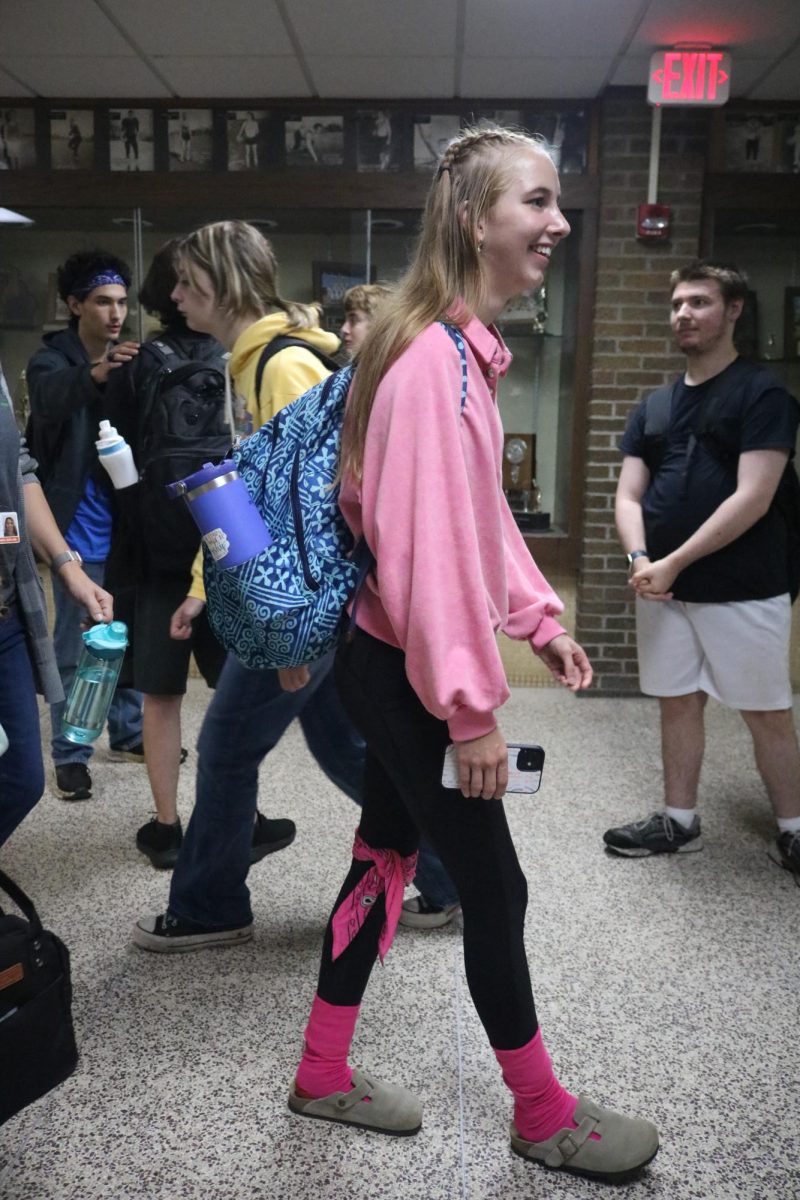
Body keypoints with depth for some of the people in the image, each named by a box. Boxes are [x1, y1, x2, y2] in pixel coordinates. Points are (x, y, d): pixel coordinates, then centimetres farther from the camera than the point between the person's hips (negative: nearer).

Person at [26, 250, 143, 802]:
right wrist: (93, 374, -49)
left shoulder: (130, 362, 8)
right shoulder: (52, 360, -7)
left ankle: (130, 732, 29)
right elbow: (50, 399, -30)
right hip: (81, 528, -4)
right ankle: (70, 753, 13)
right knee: (74, 646, 2)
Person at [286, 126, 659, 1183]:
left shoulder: (467, 348, 12)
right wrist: (473, 708, -21)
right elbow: (430, 540, -25)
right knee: (493, 887, 4)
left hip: (390, 662, 10)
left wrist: (541, 619, 15)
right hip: (406, 671, -10)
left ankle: (324, 1077, 37)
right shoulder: (437, 355, -21)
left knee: (386, 858, 18)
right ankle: (543, 1117, 28)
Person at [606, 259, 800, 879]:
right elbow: (629, 496, 9)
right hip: (664, 590, 6)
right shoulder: (654, 408, 13)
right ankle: (680, 821, 27)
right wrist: (640, 559, -10)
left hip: (743, 592, -5)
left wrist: (674, 562, -16)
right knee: (678, 704, 13)